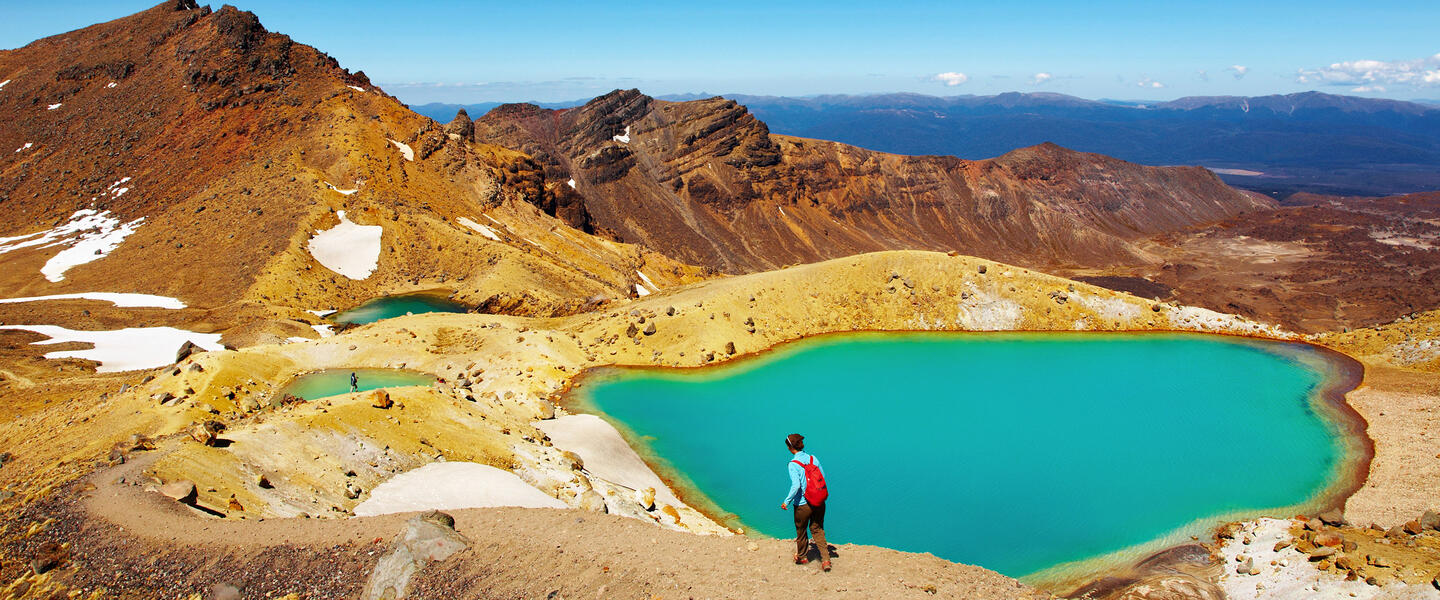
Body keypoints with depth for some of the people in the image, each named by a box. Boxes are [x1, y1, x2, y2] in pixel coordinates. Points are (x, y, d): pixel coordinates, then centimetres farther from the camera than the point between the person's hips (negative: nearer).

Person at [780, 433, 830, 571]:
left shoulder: (793, 464, -17)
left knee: (801, 531, 18)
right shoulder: (813, 459, -1)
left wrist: (787, 501, -13)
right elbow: (823, 478, 2)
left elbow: (796, 485, -24)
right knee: (817, 529, 19)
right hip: (820, 502, 5)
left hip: (803, 504, -5)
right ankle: (825, 559, 9)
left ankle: (802, 557, 38)